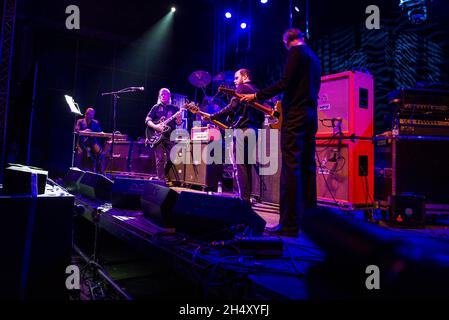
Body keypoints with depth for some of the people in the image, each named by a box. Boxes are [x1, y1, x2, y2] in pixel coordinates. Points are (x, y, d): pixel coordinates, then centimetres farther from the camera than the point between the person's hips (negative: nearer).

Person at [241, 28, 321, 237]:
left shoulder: (296, 52, -3)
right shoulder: (314, 57, 24)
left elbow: (285, 83, -15)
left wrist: (256, 97, -9)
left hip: (295, 115, -9)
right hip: (311, 116, 9)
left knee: (290, 168, -12)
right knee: (307, 167, 8)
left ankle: (290, 225, -13)